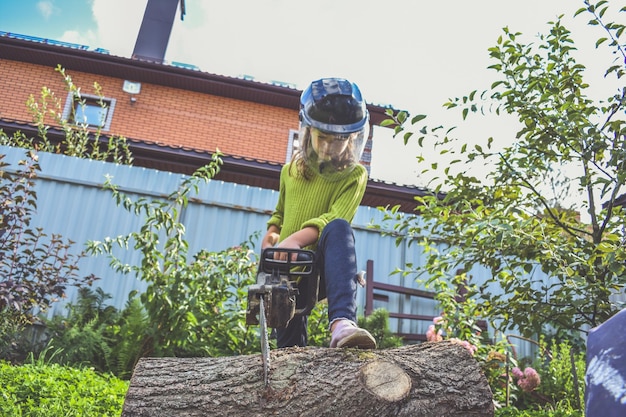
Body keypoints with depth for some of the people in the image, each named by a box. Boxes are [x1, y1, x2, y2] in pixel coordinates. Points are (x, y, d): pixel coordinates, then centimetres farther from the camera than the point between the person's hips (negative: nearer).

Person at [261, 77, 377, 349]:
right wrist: (271, 234, 5)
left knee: (339, 227, -36)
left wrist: (297, 238, -34)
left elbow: (334, 218, -16)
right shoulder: (290, 171, 14)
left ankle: (342, 323, -52)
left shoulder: (354, 176, 0)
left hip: (323, 267, -4)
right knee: (290, 346, -9)